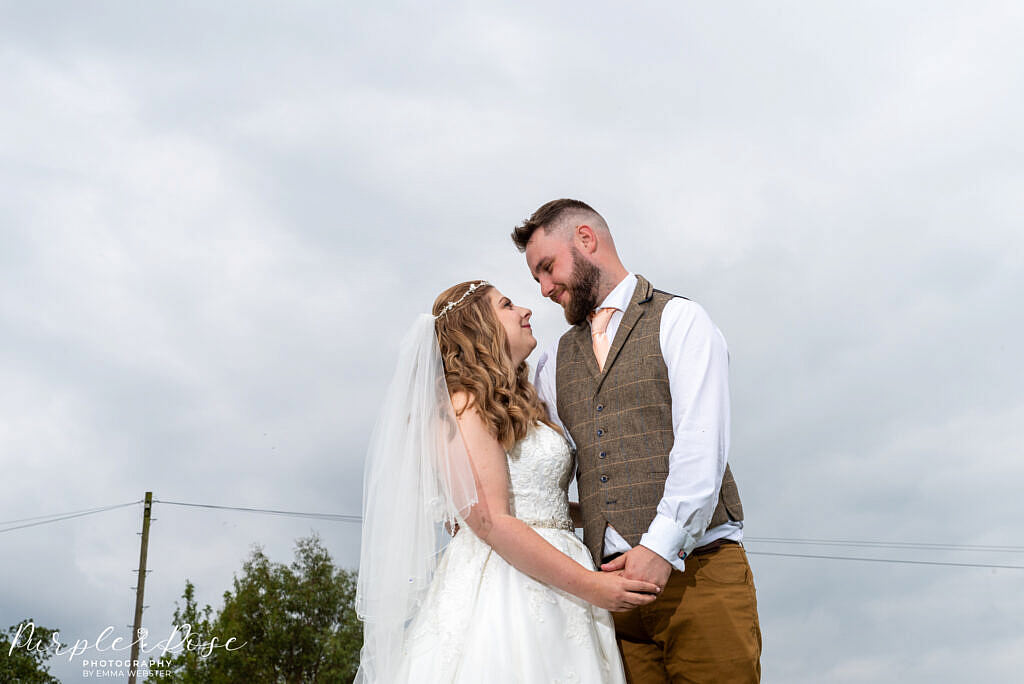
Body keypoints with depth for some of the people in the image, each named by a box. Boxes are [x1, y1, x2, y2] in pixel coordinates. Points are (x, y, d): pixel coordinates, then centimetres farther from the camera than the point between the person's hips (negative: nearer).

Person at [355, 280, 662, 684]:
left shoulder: (519, 408, 21)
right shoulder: (465, 405, -8)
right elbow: (491, 522, -17)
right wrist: (588, 584, -17)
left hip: (549, 587, 8)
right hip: (502, 587, -8)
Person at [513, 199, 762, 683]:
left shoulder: (678, 321, 5)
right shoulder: (555, 362, 23)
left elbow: (701, 444, -7)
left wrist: (661, 546, -16)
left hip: (695, 567, -3)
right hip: (610, 579, 4)